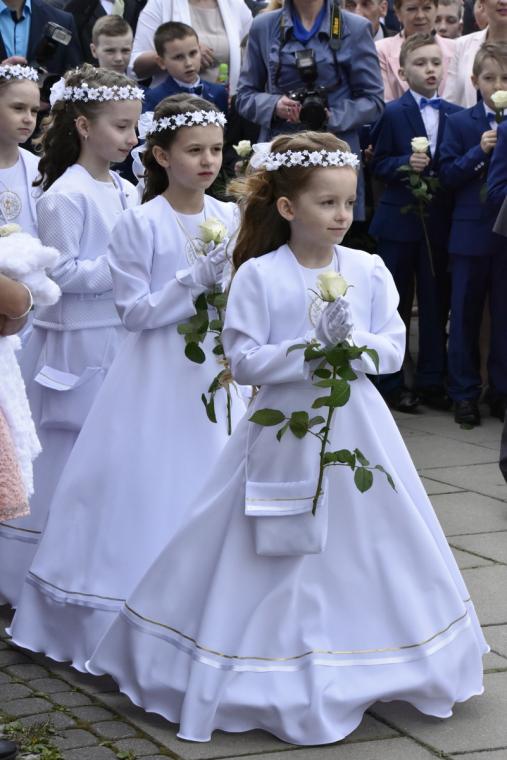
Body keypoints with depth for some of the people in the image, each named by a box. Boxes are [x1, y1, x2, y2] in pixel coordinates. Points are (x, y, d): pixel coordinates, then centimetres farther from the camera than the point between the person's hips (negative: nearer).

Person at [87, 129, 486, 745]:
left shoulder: (368, 271, 1)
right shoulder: (259, 275, -9)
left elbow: (393, 350, -1)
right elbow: (243, 361, -13)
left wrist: (352, 341, -20)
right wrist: (312, 350, -22)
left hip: (354, 428, 3)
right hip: (284, 433, -3)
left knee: (366, 544, 10)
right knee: (280, 556, 2)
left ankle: (366, 668, 26)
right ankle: (275, 677, 15)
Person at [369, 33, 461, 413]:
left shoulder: (455, 115, 5)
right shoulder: (393, 114, -2)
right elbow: (379, 164, -3)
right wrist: (406, 163, -20)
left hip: (438, 220, 3)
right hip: (400, 220, -3)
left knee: (436, 305, 7)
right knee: (395, 306, 5)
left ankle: (431, 381, 16)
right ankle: (391, 382, 13)